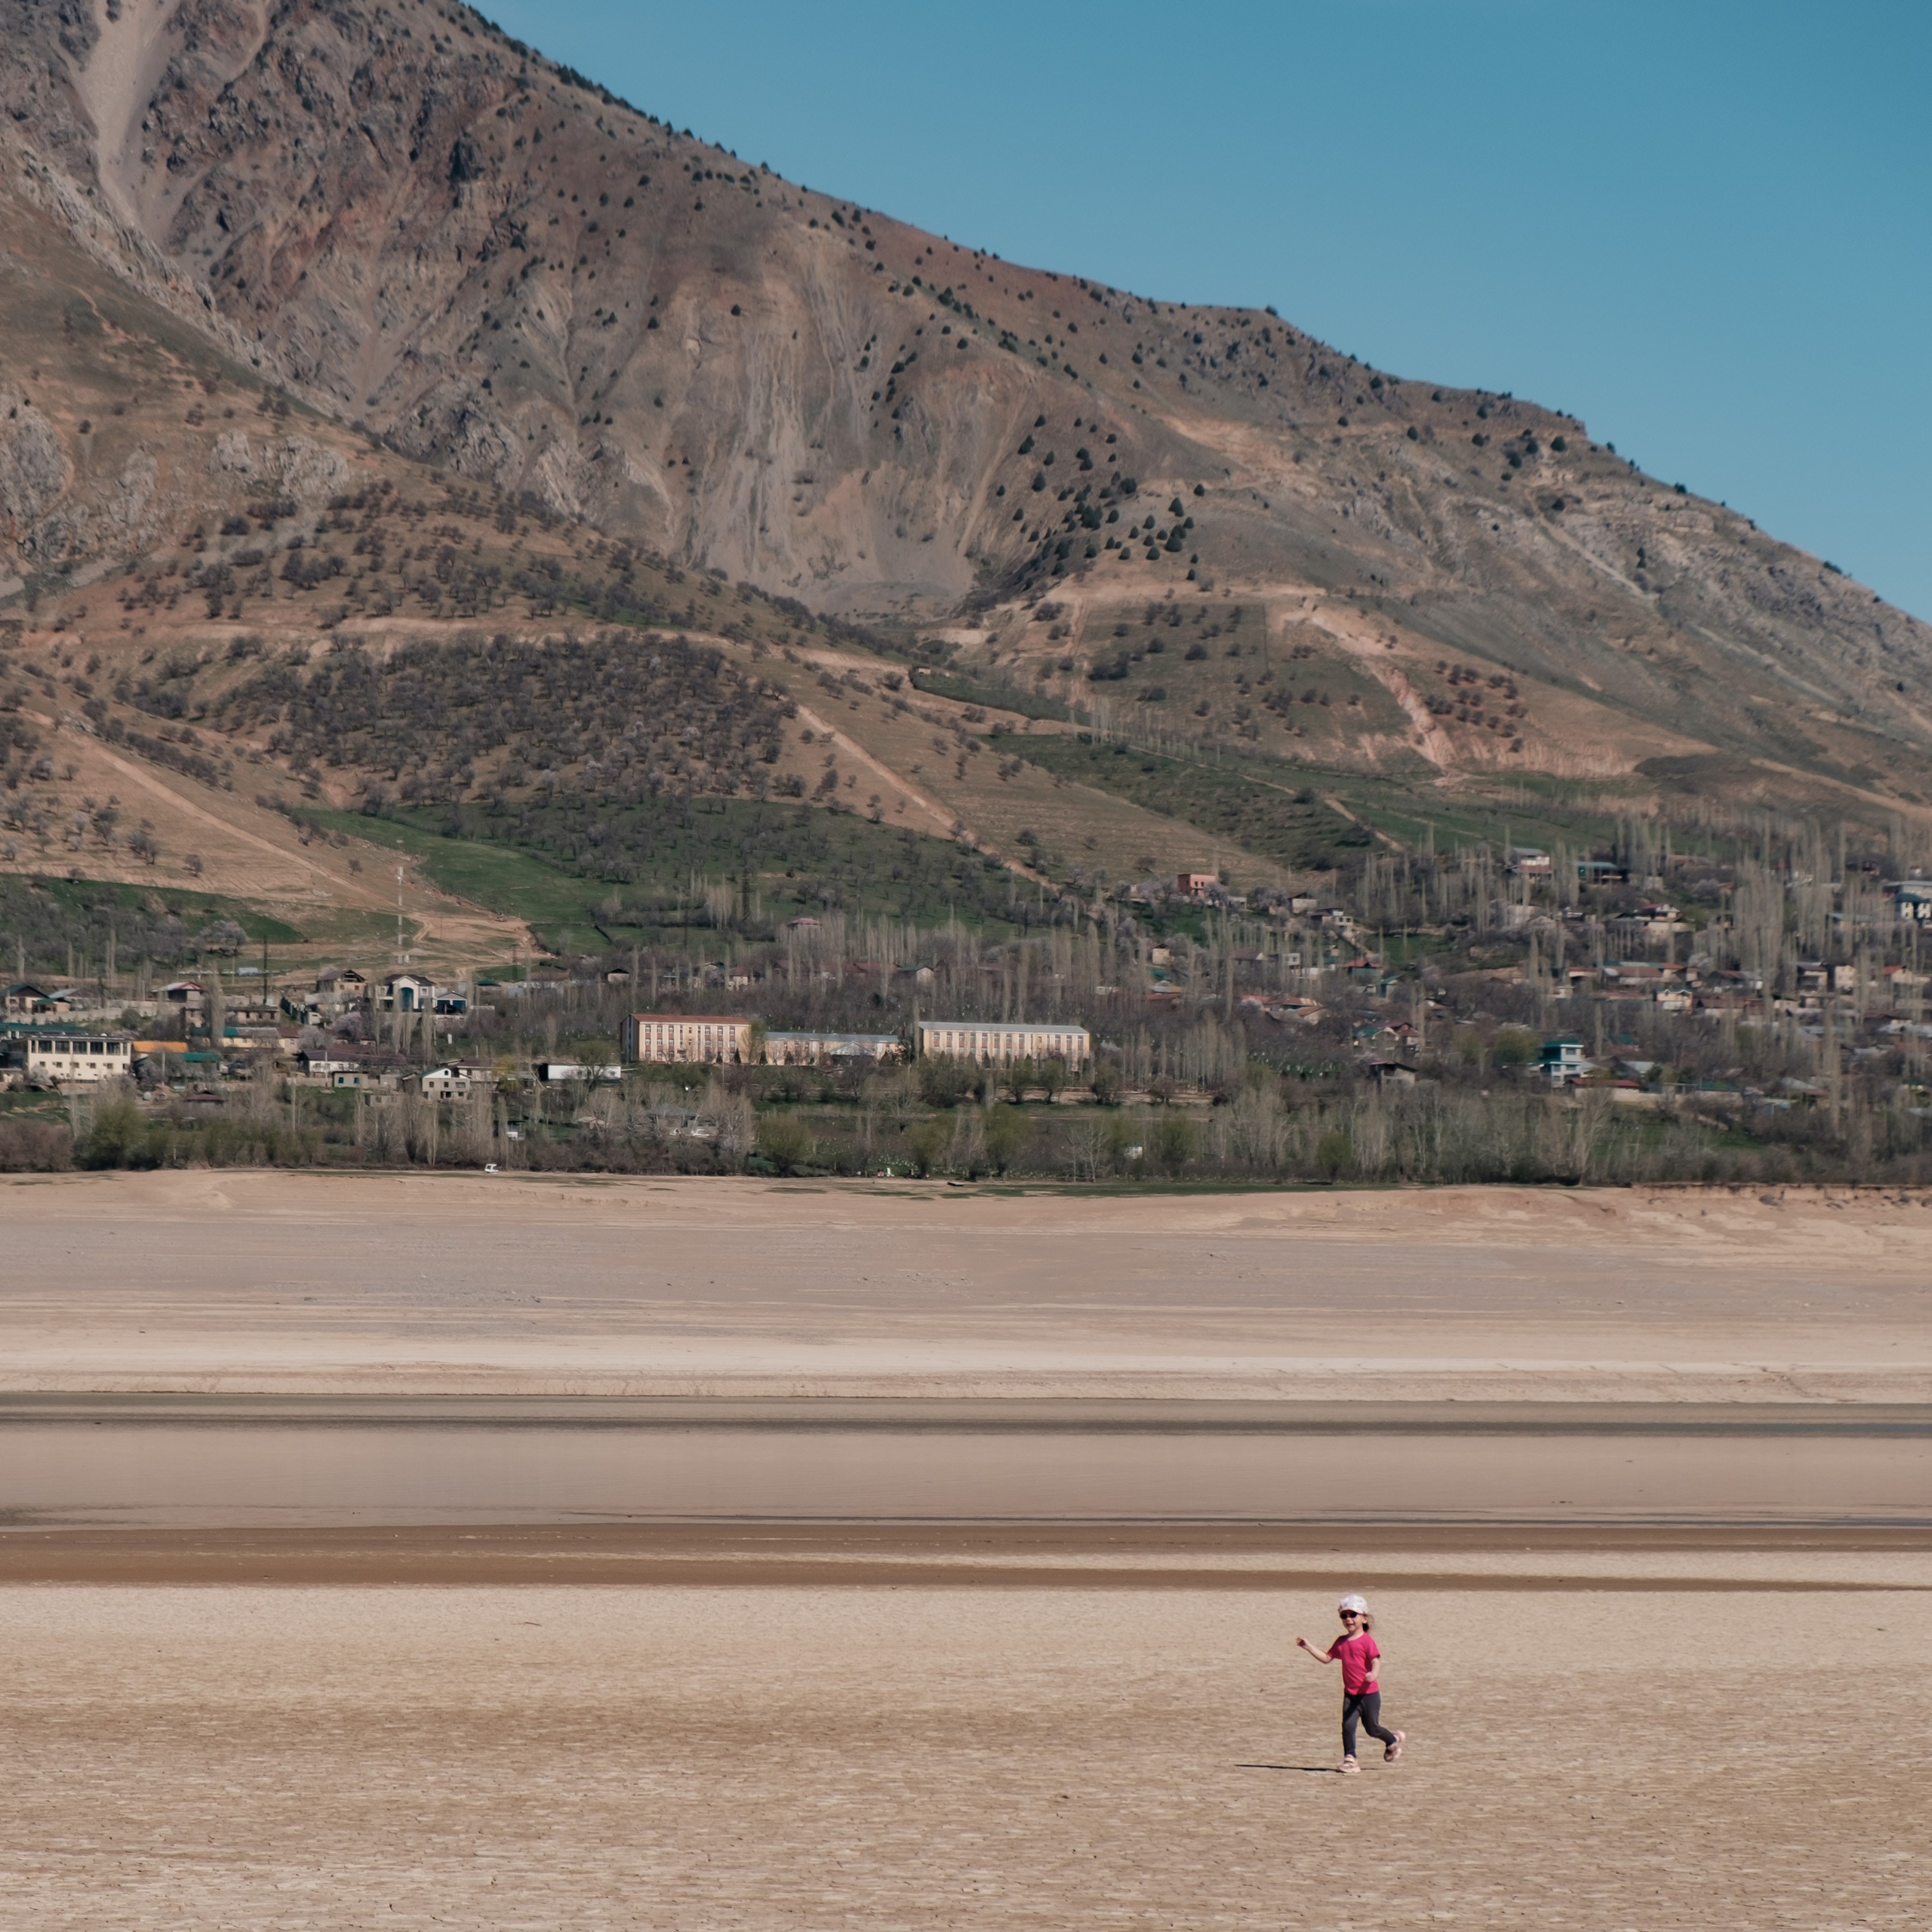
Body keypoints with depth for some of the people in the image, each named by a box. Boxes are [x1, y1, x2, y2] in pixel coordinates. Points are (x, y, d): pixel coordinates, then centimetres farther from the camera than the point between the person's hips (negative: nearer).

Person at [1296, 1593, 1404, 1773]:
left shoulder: (1367, 1641, -12)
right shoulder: (1341, 1642, 8)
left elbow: (1375, 1660, -19)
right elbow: (1326, 1658, 15)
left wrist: (1373, 1674, -40)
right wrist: (1308, 1647, 7)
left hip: (1369, 1693, -5)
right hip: (1350, 1695, 5)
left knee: (1372, 1728, 7)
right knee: (1347, 1726, -7)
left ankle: (1393, 1740, 35)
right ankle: (1349, 1759, -2)